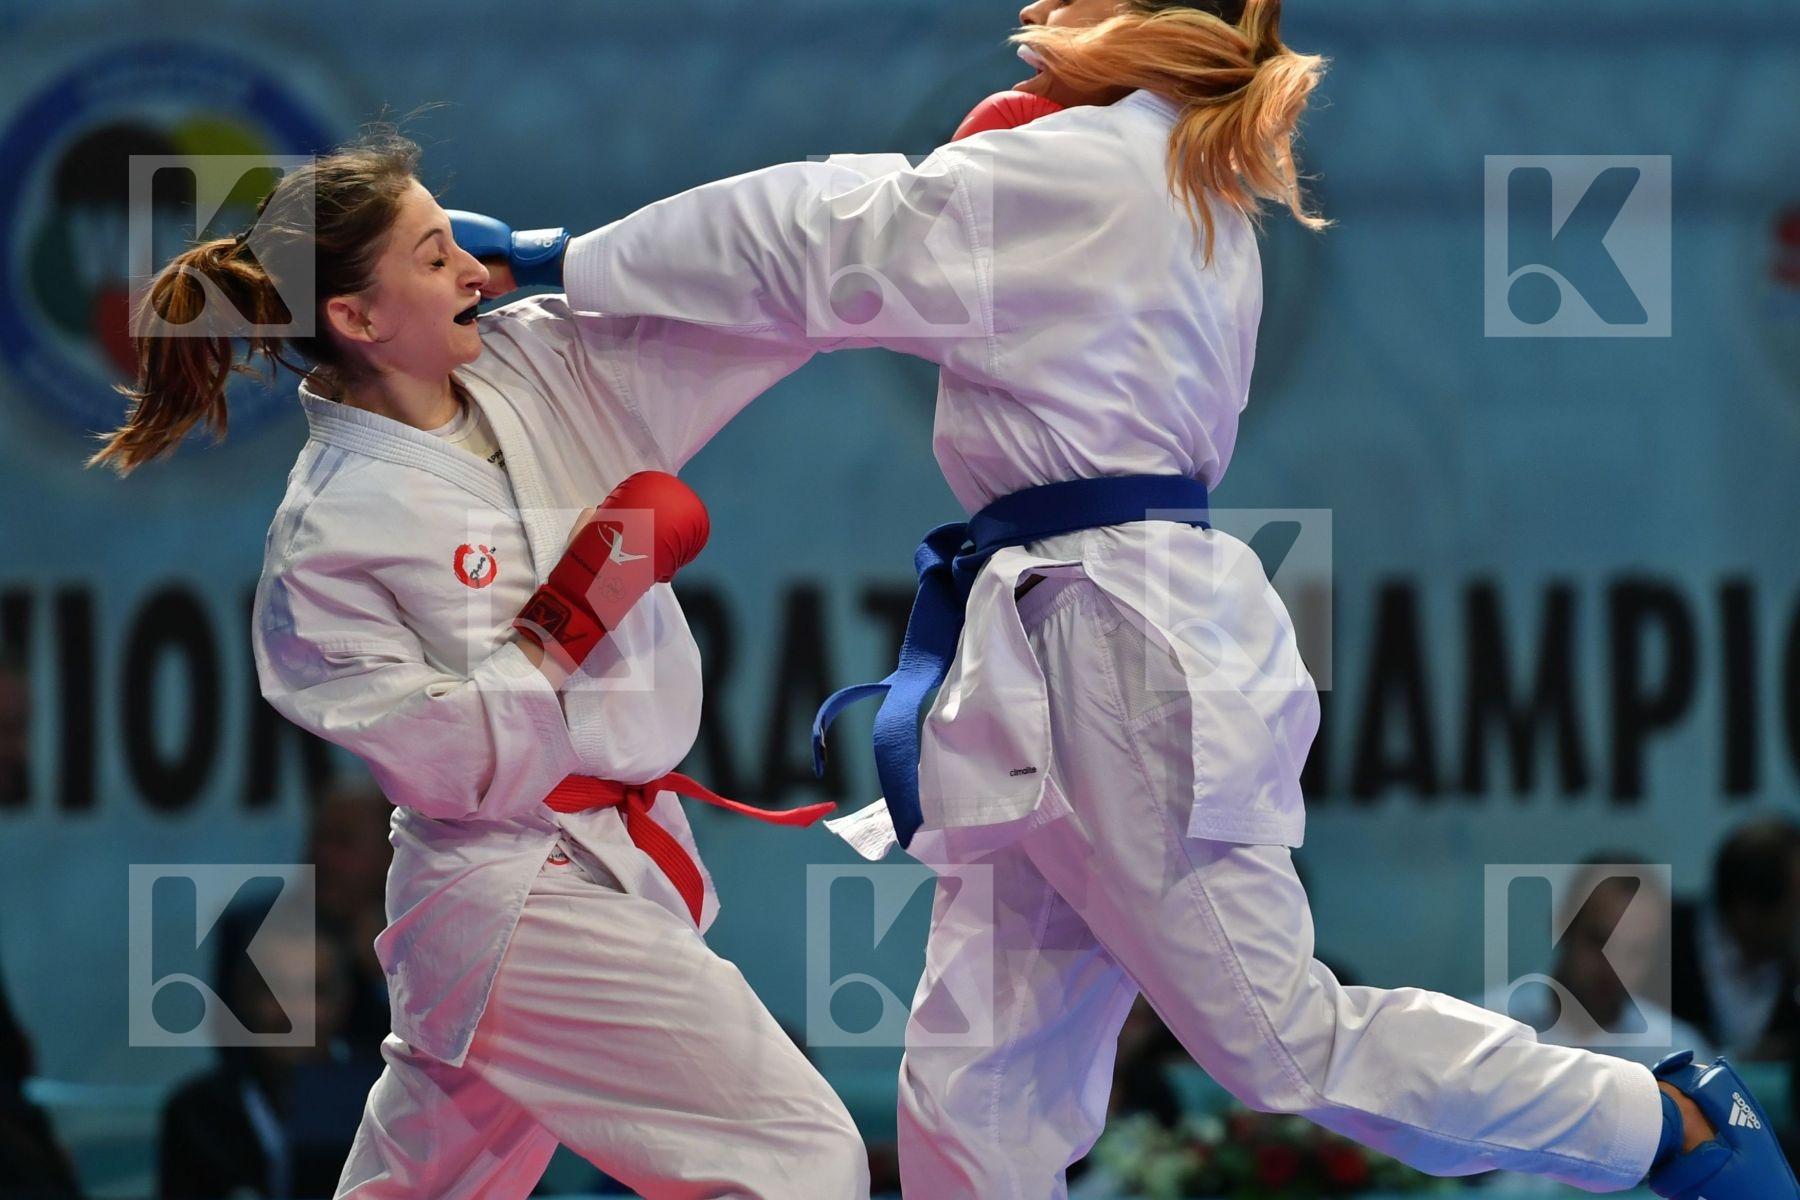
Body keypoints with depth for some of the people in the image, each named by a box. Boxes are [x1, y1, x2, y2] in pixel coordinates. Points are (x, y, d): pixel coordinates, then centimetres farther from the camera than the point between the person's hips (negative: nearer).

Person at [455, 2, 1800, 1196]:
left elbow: (808, 251, -12)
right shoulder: (1193, 192, 17)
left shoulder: (1080, 173, -12)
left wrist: (563, 263, -4)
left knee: (1287, 1044, -5)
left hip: (1121, 655, -10)